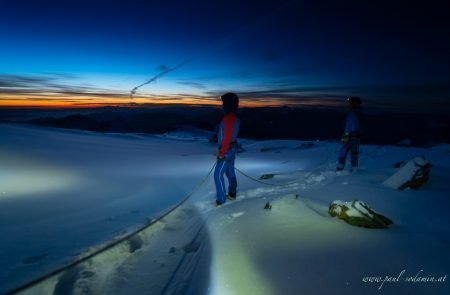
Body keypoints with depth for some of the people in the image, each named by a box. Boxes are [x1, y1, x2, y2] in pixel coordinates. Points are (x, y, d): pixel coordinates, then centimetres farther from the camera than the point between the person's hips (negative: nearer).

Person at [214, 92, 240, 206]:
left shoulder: (228, 118, -23)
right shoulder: (234, 117, 9)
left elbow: (227, 137, -25)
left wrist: (221, 153, -19)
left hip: (227, 151, -10)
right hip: (232, 149, 10)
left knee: (218, 174, -4)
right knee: (230, 172, 18)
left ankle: (221, 199, 2)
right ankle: (232, 194, 30)